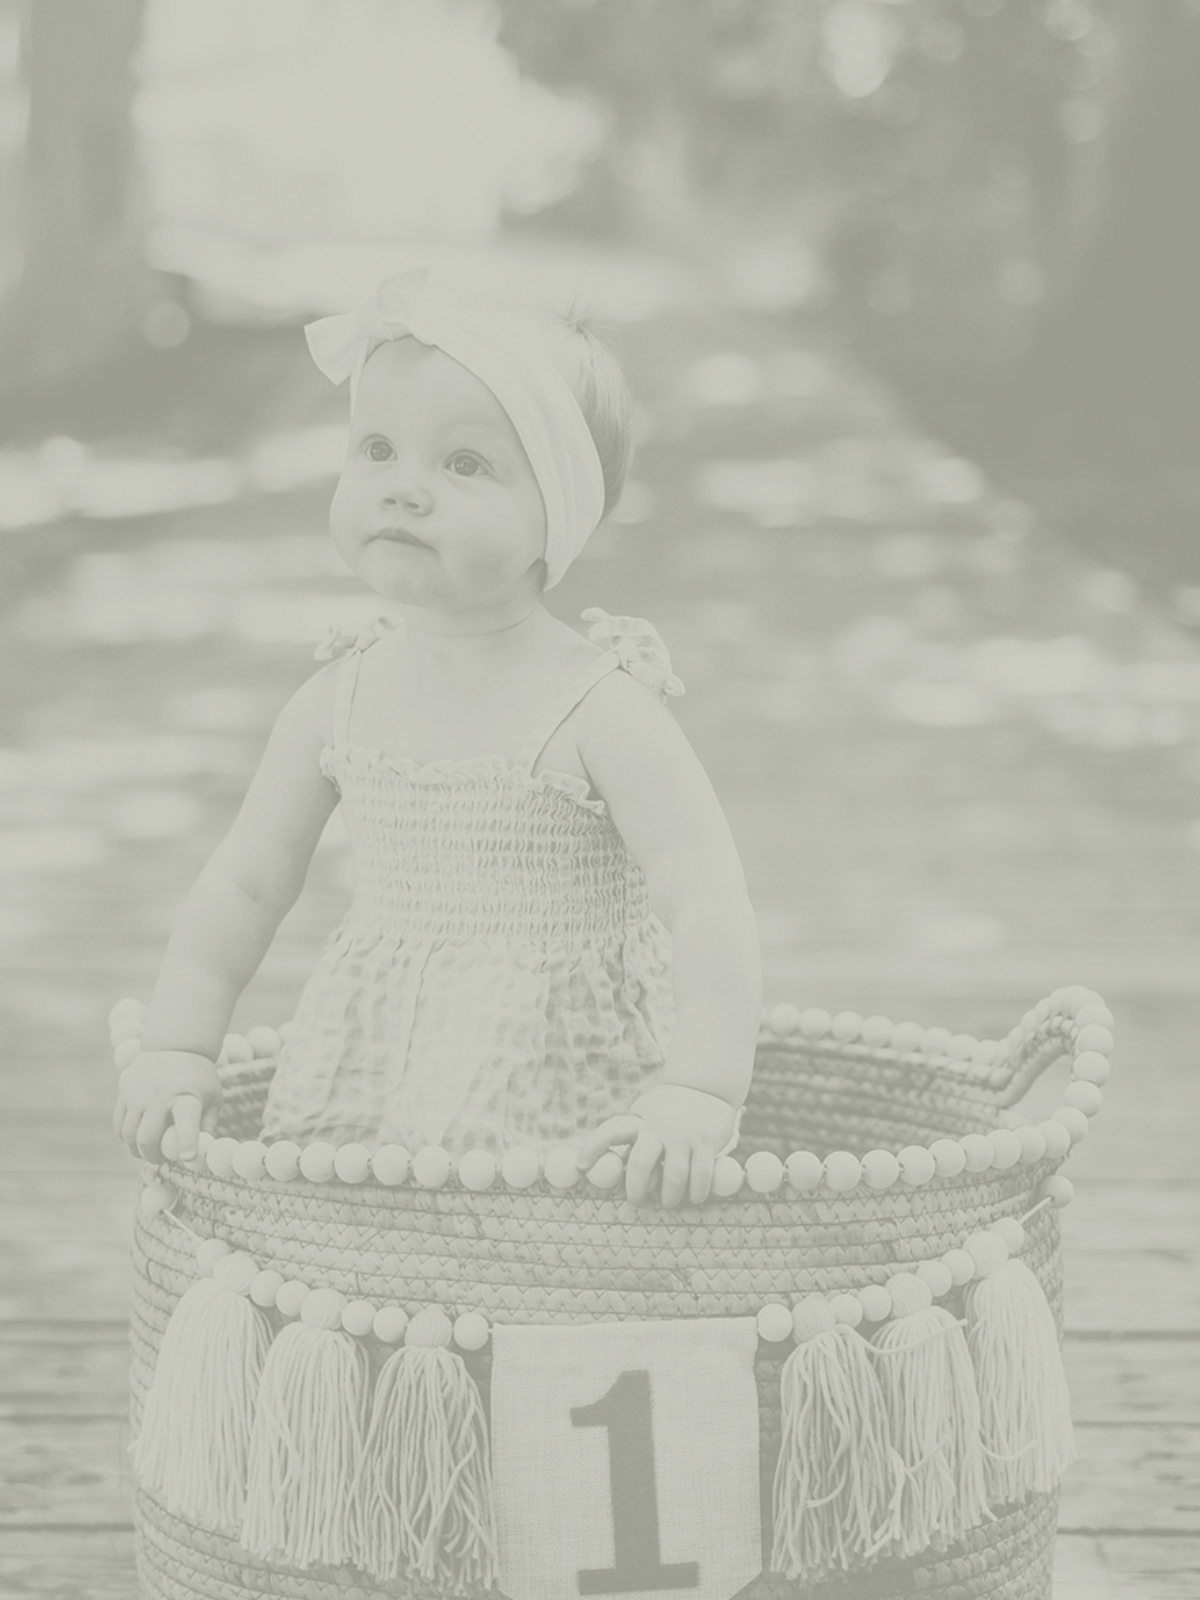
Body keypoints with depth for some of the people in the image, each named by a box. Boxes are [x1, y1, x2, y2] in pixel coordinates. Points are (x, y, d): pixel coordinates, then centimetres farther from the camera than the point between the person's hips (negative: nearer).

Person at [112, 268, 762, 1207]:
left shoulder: (600, 709, -14)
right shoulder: (340, 700, 2)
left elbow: (710, 915, -20)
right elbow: (245, 885, 11)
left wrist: (696, 1096, -31)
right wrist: (178, 1049, 2)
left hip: (559, 1118, -4)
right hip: (364, 1107, 4)